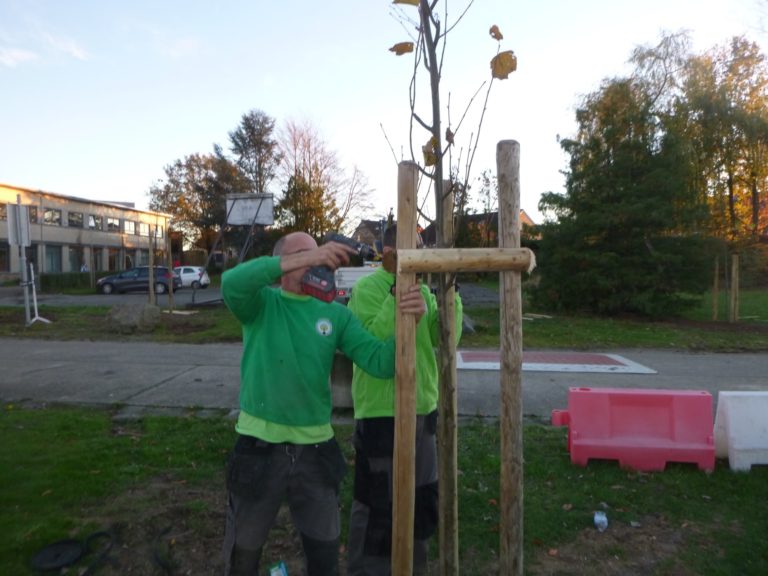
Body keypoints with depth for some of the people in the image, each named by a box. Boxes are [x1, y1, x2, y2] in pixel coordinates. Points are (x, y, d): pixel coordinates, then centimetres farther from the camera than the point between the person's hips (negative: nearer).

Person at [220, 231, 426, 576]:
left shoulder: (335, 314, 0)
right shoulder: (261, 304, -5)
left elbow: (381, 362, -9)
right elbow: (231, 282, -28)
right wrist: (303, 258, -36)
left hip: (316, 450, 2)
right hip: (259, 448, -2)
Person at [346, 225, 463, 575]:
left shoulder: (422, 291, 10)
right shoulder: (367, 289, -12)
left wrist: (451, 295, -8)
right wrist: (397, 296, -28)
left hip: (422, 408, 8)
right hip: (382, 412, -7)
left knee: (423, 496, 21)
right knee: (379, 503, 5)